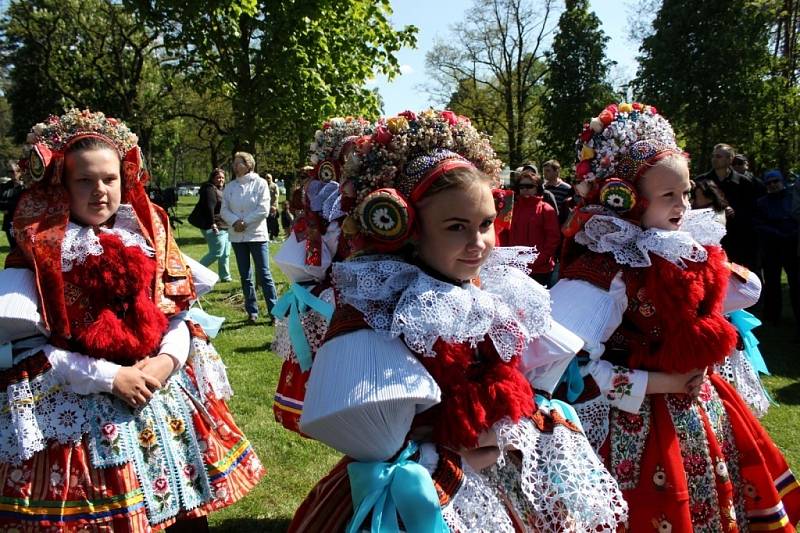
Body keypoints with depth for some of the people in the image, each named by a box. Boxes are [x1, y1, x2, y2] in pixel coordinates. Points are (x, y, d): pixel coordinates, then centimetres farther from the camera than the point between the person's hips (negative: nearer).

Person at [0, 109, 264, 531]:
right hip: (79, 410, -3)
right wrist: (110, 377, -17)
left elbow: (177, 314, 7)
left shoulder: (146, 237, 7)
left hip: (162, 395, 4)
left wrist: (169, 358, -12)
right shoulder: (37, 252, -5)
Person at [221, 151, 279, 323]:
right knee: (245, 276, 9)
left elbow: (263, 210, -11)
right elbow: (224, 210, 4)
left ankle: (274, 311, -3)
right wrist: (235, 221, -14)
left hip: (257, 235, -4)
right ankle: (252, 311, 18)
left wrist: (245, 222, -13)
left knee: (264, 274, -6)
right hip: (237, 236, 5)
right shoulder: (230, 187, 9)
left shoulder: (260, 183, -4)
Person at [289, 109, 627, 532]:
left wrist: (519, 433, -8)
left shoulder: (499, 295, -3)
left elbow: (523, 390, 8)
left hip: (506, 489, 6)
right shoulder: (372, 316, -19)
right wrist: (456, 463, -17)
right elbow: (373, 449, -19)